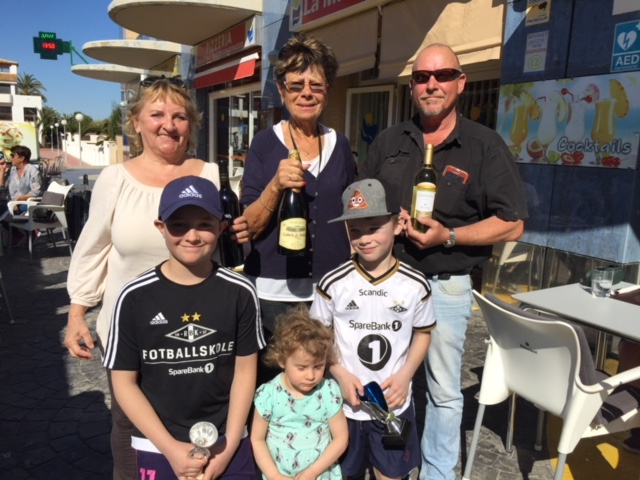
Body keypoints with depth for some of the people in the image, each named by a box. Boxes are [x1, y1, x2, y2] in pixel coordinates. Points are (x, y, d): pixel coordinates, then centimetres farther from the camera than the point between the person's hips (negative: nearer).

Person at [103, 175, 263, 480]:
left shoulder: (240, 292, -9)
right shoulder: (135, 297, -11)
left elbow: (245, 370, -3)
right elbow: (124, 383, -6)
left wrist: (229, 446, -6)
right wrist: (171, 448, -10)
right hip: (158, 447, 0)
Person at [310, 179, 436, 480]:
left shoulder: (415, 285, -9)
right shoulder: (333, 283, -13)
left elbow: (423, 334, 4)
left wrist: (405, 375, -9)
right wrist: (340, 374, -15)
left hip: (394, 404, 1)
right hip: (344, 403, 0)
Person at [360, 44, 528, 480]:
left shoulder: (485, 145, -5)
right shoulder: (389, 142, 7)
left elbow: (512, 225, -7)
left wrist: (449, 236, -18)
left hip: (445, 285, -3)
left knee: (443, 390, 11)